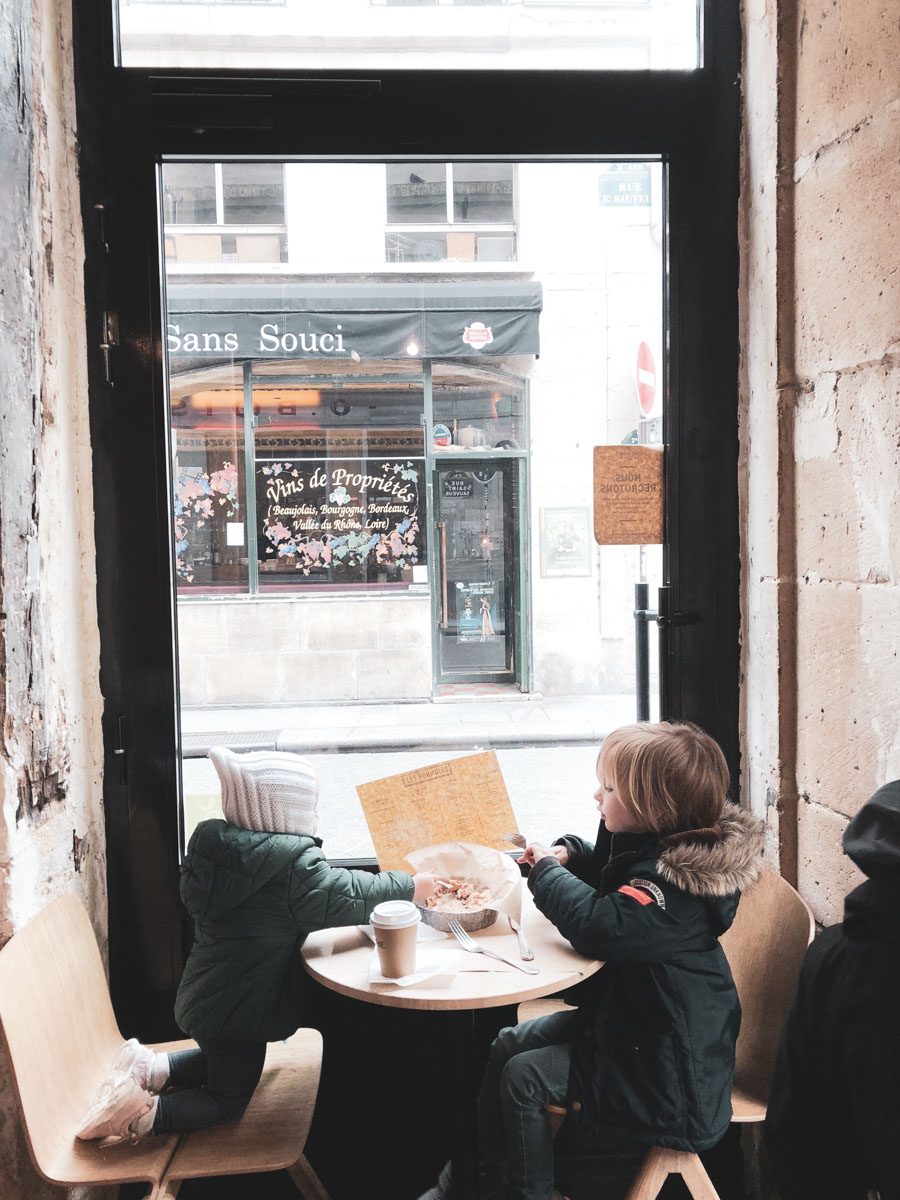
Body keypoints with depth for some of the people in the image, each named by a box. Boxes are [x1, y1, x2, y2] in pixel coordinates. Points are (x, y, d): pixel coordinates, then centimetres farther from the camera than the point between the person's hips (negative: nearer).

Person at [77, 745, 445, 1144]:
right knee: (228, 1100, 14)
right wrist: (411, 887, -2)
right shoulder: (295, 867, -28)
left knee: (223, 1060, 34)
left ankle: (151, 1068, 19)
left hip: (201, 997, 8)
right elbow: (348, 895, -18)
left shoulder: (213, 847, -4)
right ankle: (142, 1113, 1)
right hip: (238, 1010, -8)